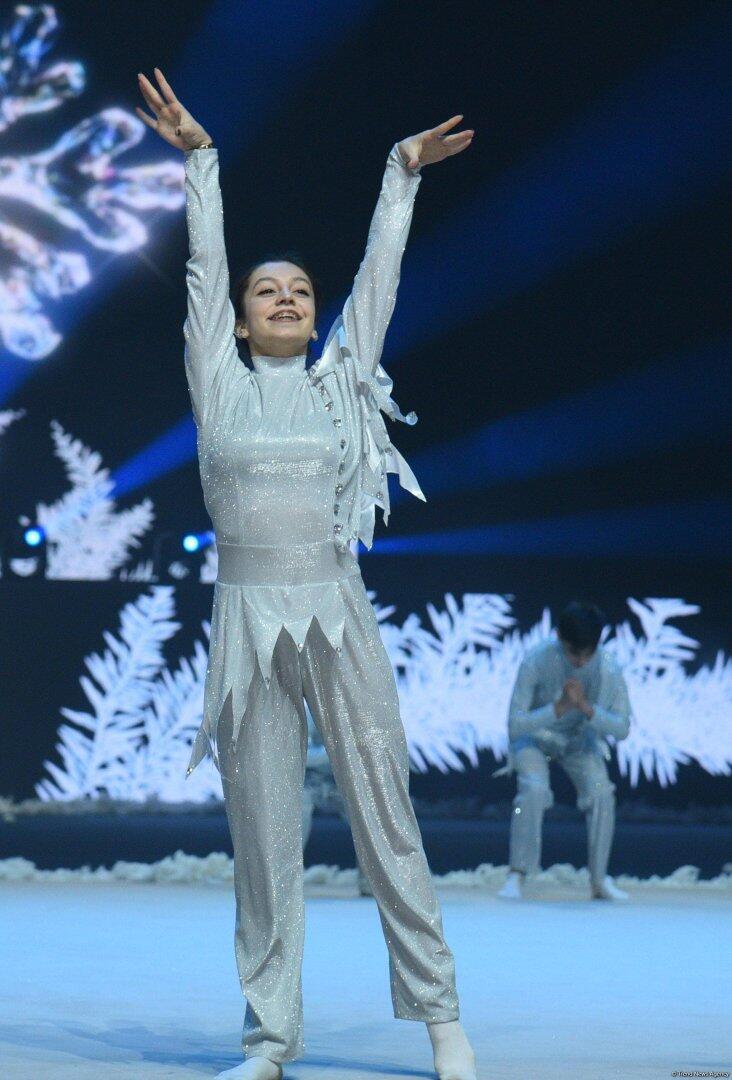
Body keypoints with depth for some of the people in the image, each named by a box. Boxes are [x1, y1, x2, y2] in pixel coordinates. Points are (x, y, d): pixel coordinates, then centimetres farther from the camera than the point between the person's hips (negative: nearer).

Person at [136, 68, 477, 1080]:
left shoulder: (341, 380, 11)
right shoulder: (221, 383, 10)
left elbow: (381, 270, 13)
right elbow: (204, 269, 11)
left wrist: (403, 172, 14)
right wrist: (200, 162, 10)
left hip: (338, 616, 0)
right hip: (247, 618, 0)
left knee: (386, 817, 0)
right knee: (262, 837, 2)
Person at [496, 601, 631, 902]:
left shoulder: (608, 669, -25)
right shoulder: (536, 662, -32)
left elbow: (622, 729, -22)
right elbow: (516, 725, -30)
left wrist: (586, 708, -37)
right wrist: (559, 708, -42)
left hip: (580, 737, 2)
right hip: (534, 734, -2)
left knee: (601, 793, -19)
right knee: (534, 790, -27)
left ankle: (599, 880, -6)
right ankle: (516, 875, -17)